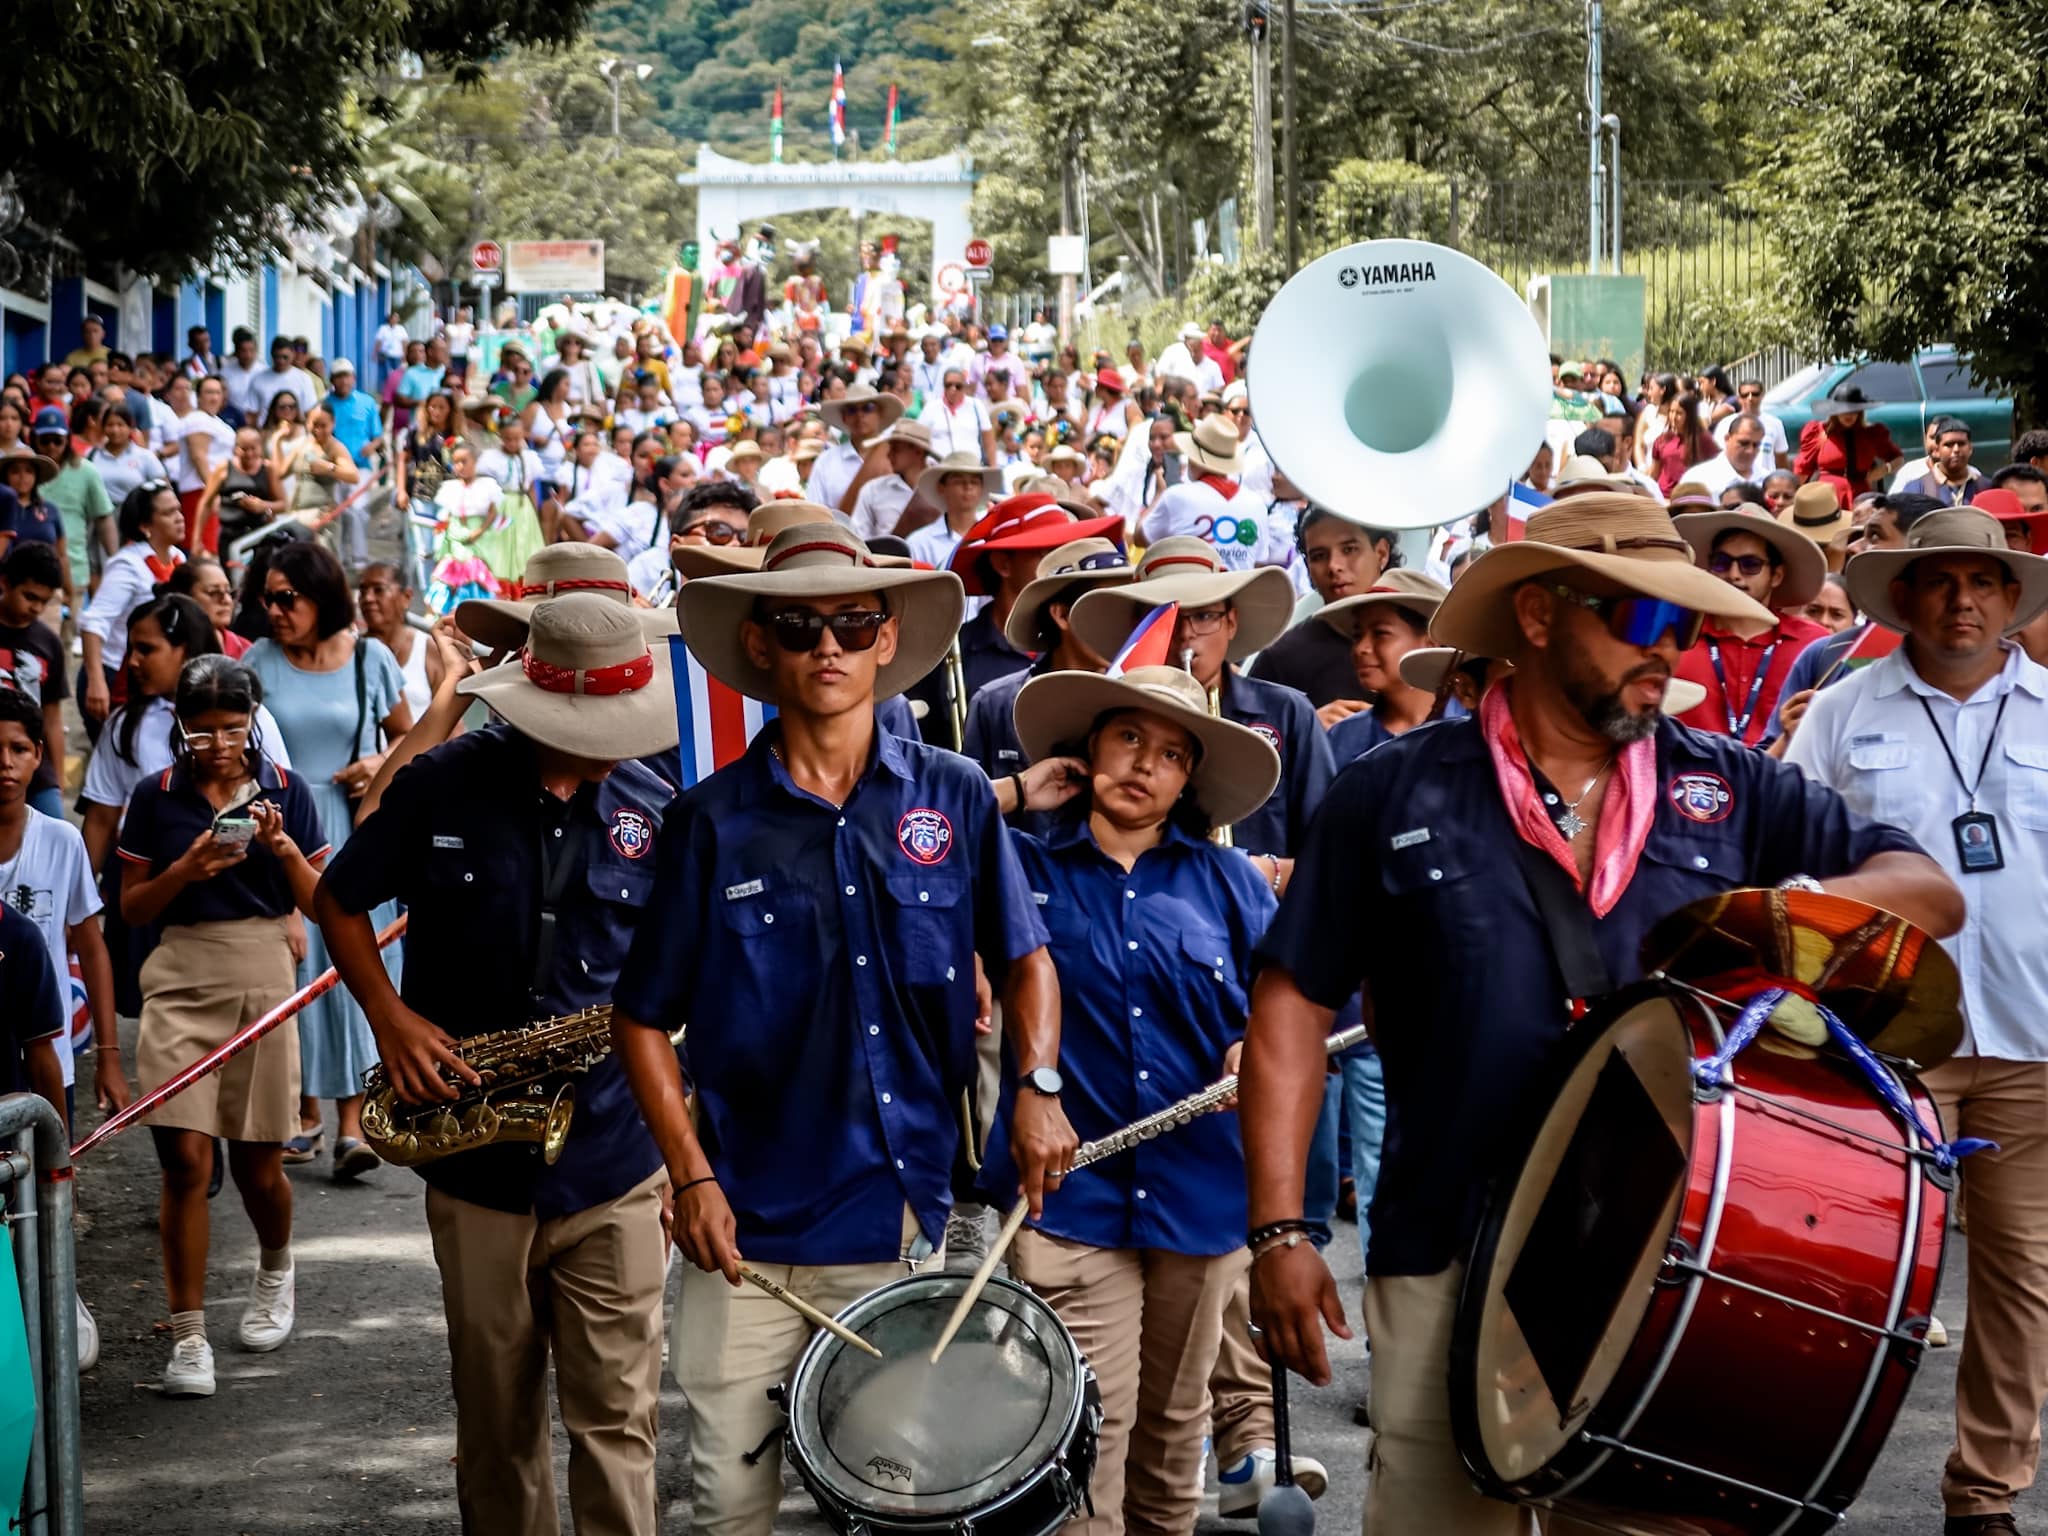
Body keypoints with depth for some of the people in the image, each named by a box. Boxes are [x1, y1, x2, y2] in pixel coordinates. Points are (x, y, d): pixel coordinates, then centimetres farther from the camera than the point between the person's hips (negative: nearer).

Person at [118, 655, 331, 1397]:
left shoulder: (285, 792, 3)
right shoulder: (156, 797, 3)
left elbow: (319, 905, 4)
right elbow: (132, 908, 5)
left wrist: (283, 847, -14)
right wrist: (187, 870, -13)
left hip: (263, 980, 0)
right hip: (180, 982, 0)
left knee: (257, 1163, 7)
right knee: (185, 1158, -10)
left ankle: (275, 1273, 39)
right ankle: (187, 1335, -5)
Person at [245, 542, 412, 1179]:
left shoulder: (369, 658, 3)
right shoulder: (261, 661, 3)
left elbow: (408, 736, 14)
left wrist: (382, 762, -7)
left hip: (351, 831, -1)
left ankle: (351, 1123, -7)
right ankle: (304, 1113, 14)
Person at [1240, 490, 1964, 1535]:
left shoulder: (1727, 790, 9)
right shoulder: (1397, 794, 2)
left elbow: (1932, 894, 7)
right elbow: (1292, 1004, 2)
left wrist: (1814, 904, -15)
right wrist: (1278, 1229, -6)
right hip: (1451, 1264, -2)